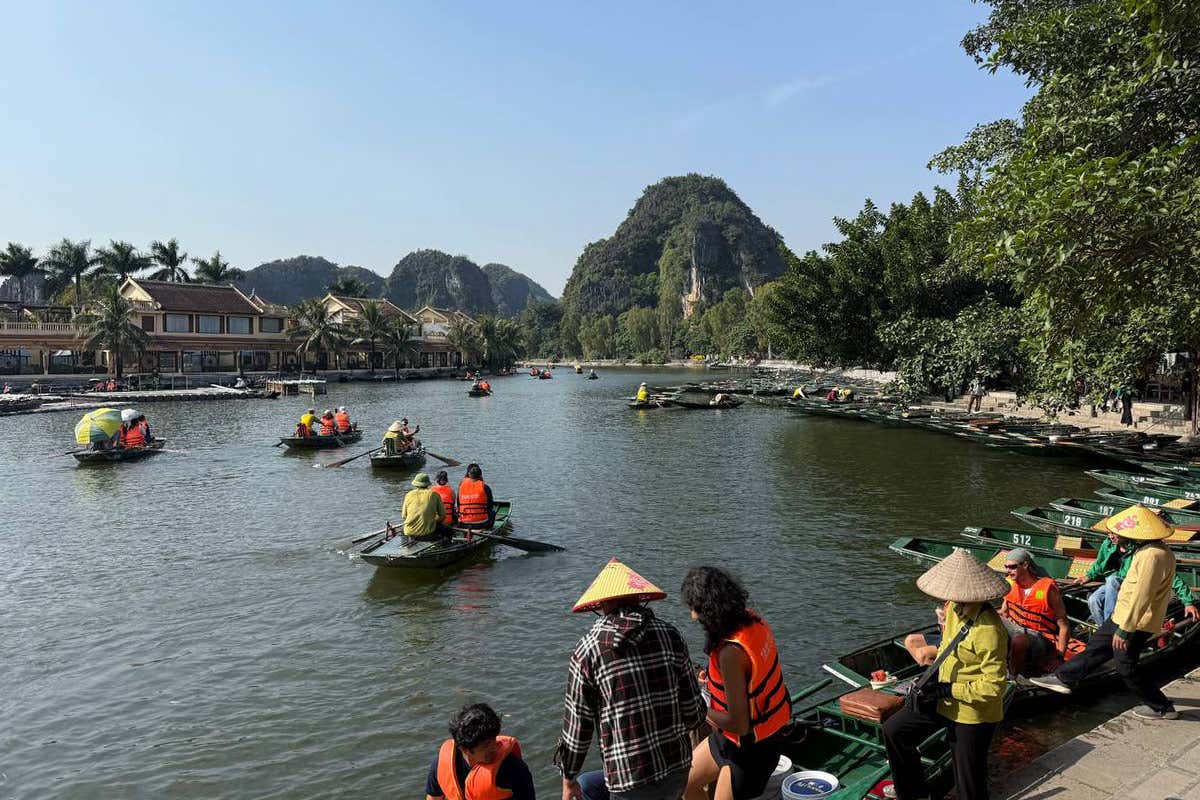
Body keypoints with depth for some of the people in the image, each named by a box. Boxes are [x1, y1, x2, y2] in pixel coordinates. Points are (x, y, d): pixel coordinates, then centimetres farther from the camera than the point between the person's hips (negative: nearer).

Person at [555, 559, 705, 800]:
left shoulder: (588, 649, -10)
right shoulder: (670, 634, -3)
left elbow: (577, 725, -5)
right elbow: (693, 709, 2)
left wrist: (568, 780, 11)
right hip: (679, 770, 5)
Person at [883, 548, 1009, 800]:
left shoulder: (988, 630, -30)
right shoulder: (954, 609, -3)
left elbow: (994, 685, -27)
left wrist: (947, 690, -24)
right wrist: (932, 679, 4)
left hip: (974, 715, -8)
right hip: (944, 700, 8)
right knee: (894, 730, 11)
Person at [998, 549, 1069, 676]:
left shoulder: (1047, 588, -10)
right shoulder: (1011, 584, 5)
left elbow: (1064, 626, -9)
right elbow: (1003, 614, 16)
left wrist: (1059, 658, -15)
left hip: (1039, 637, -6)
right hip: (1014, 629, 6)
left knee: (1019, 640, -39)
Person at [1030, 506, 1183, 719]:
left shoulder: (1152, 556, -28)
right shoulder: (1158, 550, 6)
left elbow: (1141, 597, -30)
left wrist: (1124, 630, -25)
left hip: (1134, 623, -10)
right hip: (1122, 615, 10)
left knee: (1126, 667, 7)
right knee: (1095, 648, 17)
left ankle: (1162, 708, 23)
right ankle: (1064, 679, 29)